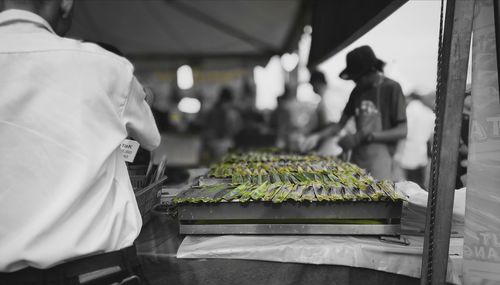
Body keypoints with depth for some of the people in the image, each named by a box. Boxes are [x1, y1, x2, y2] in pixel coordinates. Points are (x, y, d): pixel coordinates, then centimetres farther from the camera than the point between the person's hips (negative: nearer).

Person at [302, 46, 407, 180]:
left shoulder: (392, 88, -5)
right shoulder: (358, 91, 13)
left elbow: (402, 131, -10)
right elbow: (340, 124, 14)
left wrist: (365, 136, -17)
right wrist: (318, 136, -2)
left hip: (379, 158, -5)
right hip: (356, 157, 5)